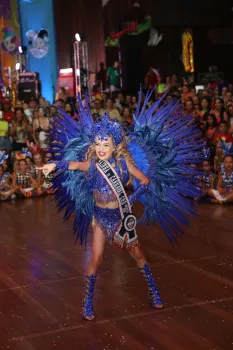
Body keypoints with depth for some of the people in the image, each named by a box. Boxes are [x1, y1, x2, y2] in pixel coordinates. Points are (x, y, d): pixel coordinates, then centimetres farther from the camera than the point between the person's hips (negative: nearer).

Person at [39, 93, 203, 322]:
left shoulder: (124, 162, -13)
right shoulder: (92, 164, -16)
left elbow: (146, 180, -5)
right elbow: (73, 164, -37)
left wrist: (132, 199, -14)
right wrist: (55, 165, -56)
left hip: (122, 215, 1)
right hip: (101, 216, -1)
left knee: (137, 254, 12)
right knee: (96, 259, -5)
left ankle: (154, 293, 29)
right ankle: (88, 304, 9)